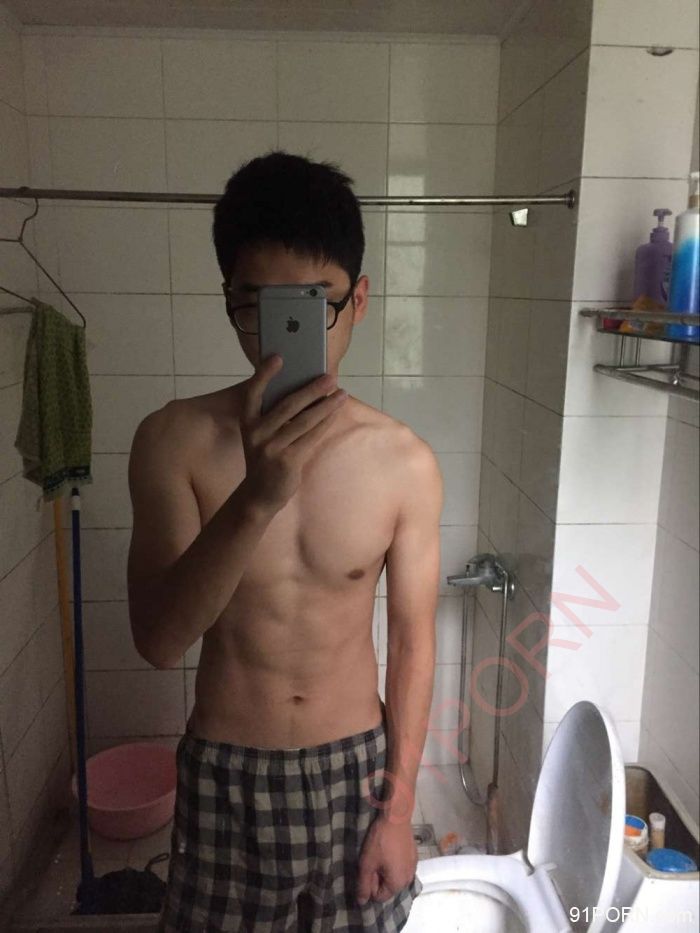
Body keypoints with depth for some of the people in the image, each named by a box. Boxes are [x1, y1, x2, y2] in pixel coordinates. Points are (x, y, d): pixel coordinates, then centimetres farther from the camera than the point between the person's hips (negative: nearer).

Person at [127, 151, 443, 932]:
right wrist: (255, 499, -36)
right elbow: (157, 641, -22)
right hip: (225, 774, 0)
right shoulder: (174, 441, -15)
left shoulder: (405, 463, -13)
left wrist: (398, 808, -2)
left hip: (355, 768, 1)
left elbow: (412, 640, -5)